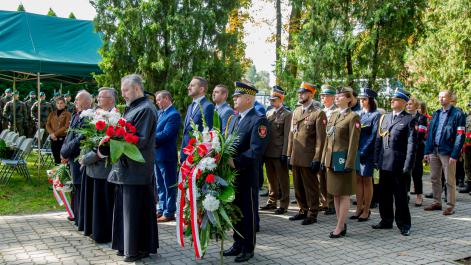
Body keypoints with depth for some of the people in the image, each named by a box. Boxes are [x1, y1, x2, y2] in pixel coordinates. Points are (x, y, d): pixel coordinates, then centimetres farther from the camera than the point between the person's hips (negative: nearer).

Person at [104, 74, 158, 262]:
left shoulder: (146, 109, -14)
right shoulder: (132, 108, 15)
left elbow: (139, 141, -21)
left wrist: (106, 150, -21)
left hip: (137, 169, -9)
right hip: (126, 167, 9)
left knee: (135, 209, -1)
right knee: (125, 207, 14)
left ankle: (139, 249, 11)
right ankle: (127, 245, 26)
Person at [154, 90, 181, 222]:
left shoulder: (173, 115, -14)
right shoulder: (160, 113, 13)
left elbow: (165, 134, -21)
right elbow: (156, 131, 14)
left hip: (167, 155, -9)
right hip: (157, 154, 9)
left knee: (169, 185, 1)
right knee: (160, 185, 16)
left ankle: (169, 213, 8)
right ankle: (161, 209, 27)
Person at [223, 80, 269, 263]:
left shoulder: (259, 121, -12)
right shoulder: (233, 119, 15)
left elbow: (255, 151, -21)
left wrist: (235, 162, -26)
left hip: (247, 176, -7)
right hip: (232, 173, 7)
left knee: (248, 212, 5)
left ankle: (248, 248, 18)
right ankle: (238, 244, 29)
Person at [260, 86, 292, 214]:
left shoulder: (287, 114, -6)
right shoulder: (268, 113, 14)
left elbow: (287, 136, -10)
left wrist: (284, 154, -15)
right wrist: (263, 151, 8)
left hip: (279, 153, -6)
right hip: (268, 153, 6)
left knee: (283, 180, 3)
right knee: (271, 179, 15)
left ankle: (283, 204, 10)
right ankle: (272, 201, 26)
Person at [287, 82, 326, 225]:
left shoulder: (318, 113, -8)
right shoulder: (296, 112, 13)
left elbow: (321, 138, -11)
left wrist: (317, 159, -15)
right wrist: (289, 154, 11)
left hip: (308, 158, -7)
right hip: (296, 158, 7)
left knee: (310, 187, 3)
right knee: (298, 186, 14)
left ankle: (312, 214, 14)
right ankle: (303, 210, 28)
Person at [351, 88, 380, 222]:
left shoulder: (376, 115, -6)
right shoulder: (359, 114, 13)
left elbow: (374, 136, -11)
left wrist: (363, 152, -15)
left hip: (367, 153, -6)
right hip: (356, 151, 6)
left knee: (367, 181, 1)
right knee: (358, 180, 8)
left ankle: (366, 211, 9)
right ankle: (359, 208, 16)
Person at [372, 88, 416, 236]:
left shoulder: (409, 120, -5)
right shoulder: (385, 118, 13)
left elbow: (412, 144, -9)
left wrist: (408, 166, -14)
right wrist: (376, 160, 9)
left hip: (399, 165, -6)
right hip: (384, 163, 6)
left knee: (400, 196, 2)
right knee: (384, 194, 13)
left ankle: (403, 224, 14)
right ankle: (386, 221, 26)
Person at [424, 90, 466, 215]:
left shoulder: (457, 114, -5)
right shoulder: (436, 114, 14)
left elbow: (460, 136, -10)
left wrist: (454, 155, -16)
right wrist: (427, 151, 9)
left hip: (447, 152, -6)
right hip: (434, 151, 6)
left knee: (450, 181, 0)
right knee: (435, 178, 13)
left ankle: (450, 206, 9)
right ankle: (437, 203, 24)